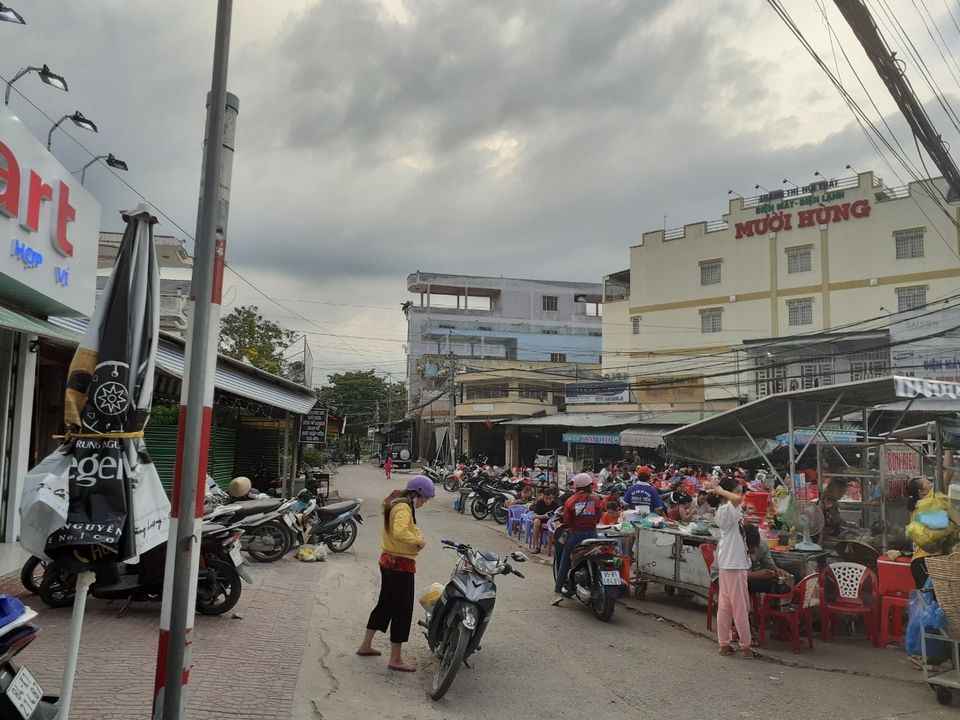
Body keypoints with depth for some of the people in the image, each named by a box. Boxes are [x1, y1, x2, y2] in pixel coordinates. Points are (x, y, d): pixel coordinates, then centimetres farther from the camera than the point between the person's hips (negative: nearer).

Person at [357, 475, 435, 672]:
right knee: (403, 610, 0)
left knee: (385, 604, 21)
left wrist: (417, 532, 0)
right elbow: (400, 532, -38)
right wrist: (418, 540, -23)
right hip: (401, 565, -10)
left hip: (388, 561, 10)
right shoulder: (403, 508, -21)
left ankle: (365, 646, 32)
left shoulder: (394, 503, 10)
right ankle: (395, 659, 8)